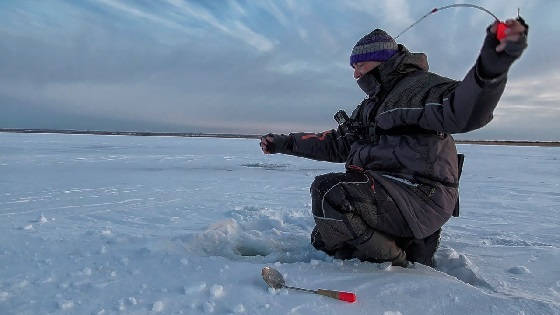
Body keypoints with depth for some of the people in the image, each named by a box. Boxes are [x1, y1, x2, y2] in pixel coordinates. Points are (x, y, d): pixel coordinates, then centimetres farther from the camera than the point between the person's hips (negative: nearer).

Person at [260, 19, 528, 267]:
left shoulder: (418, 86, -9)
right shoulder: (371, 107, 21)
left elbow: (464, 111, -30)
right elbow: (336, 143, 26)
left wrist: (491, 66, -51)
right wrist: (285, 143, 23)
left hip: (421, 195, -10)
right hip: (383, 192, 10)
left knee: (328, 191, -28)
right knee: (323, 238, 13)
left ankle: (398, 265, -9)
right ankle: (410, 247, 10)